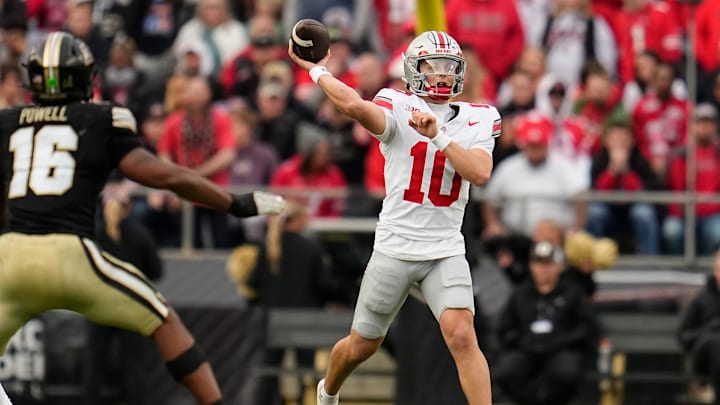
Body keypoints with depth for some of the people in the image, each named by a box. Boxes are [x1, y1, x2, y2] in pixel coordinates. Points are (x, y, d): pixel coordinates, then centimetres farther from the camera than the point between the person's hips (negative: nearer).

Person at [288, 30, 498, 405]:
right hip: (395, 246, -1)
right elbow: (356, 107, -30)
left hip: (446, 251, 1)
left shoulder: (476, 119, 2)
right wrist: (316, 70, -20)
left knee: (461, 335, -20)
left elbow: (480, 173, -15)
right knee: (361, 345, 14)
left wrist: (437, 135, -20)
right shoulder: (400, 109, -9)